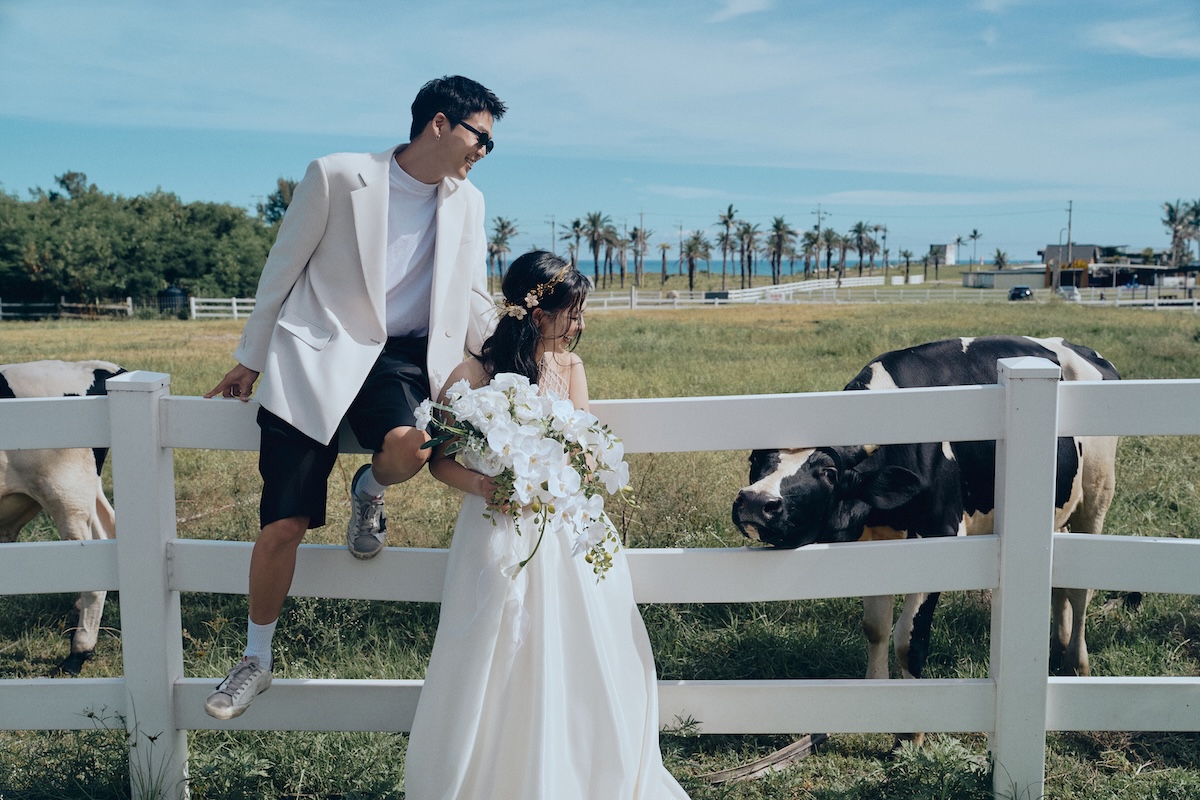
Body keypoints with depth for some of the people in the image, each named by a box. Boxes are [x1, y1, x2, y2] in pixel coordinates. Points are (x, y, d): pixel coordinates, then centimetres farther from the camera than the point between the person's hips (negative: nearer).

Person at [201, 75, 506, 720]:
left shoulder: (468, 203, 10)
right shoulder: (337, 176, -4)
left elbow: (473, 301, 20)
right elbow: (282, 268, 3)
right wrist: (250, 360, 8)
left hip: (403, 358, 2)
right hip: (318, 354, -2)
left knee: (406, 451, -33)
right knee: (283, 526, -3)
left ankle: (369, 493, 6)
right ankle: (256, 660, 20)